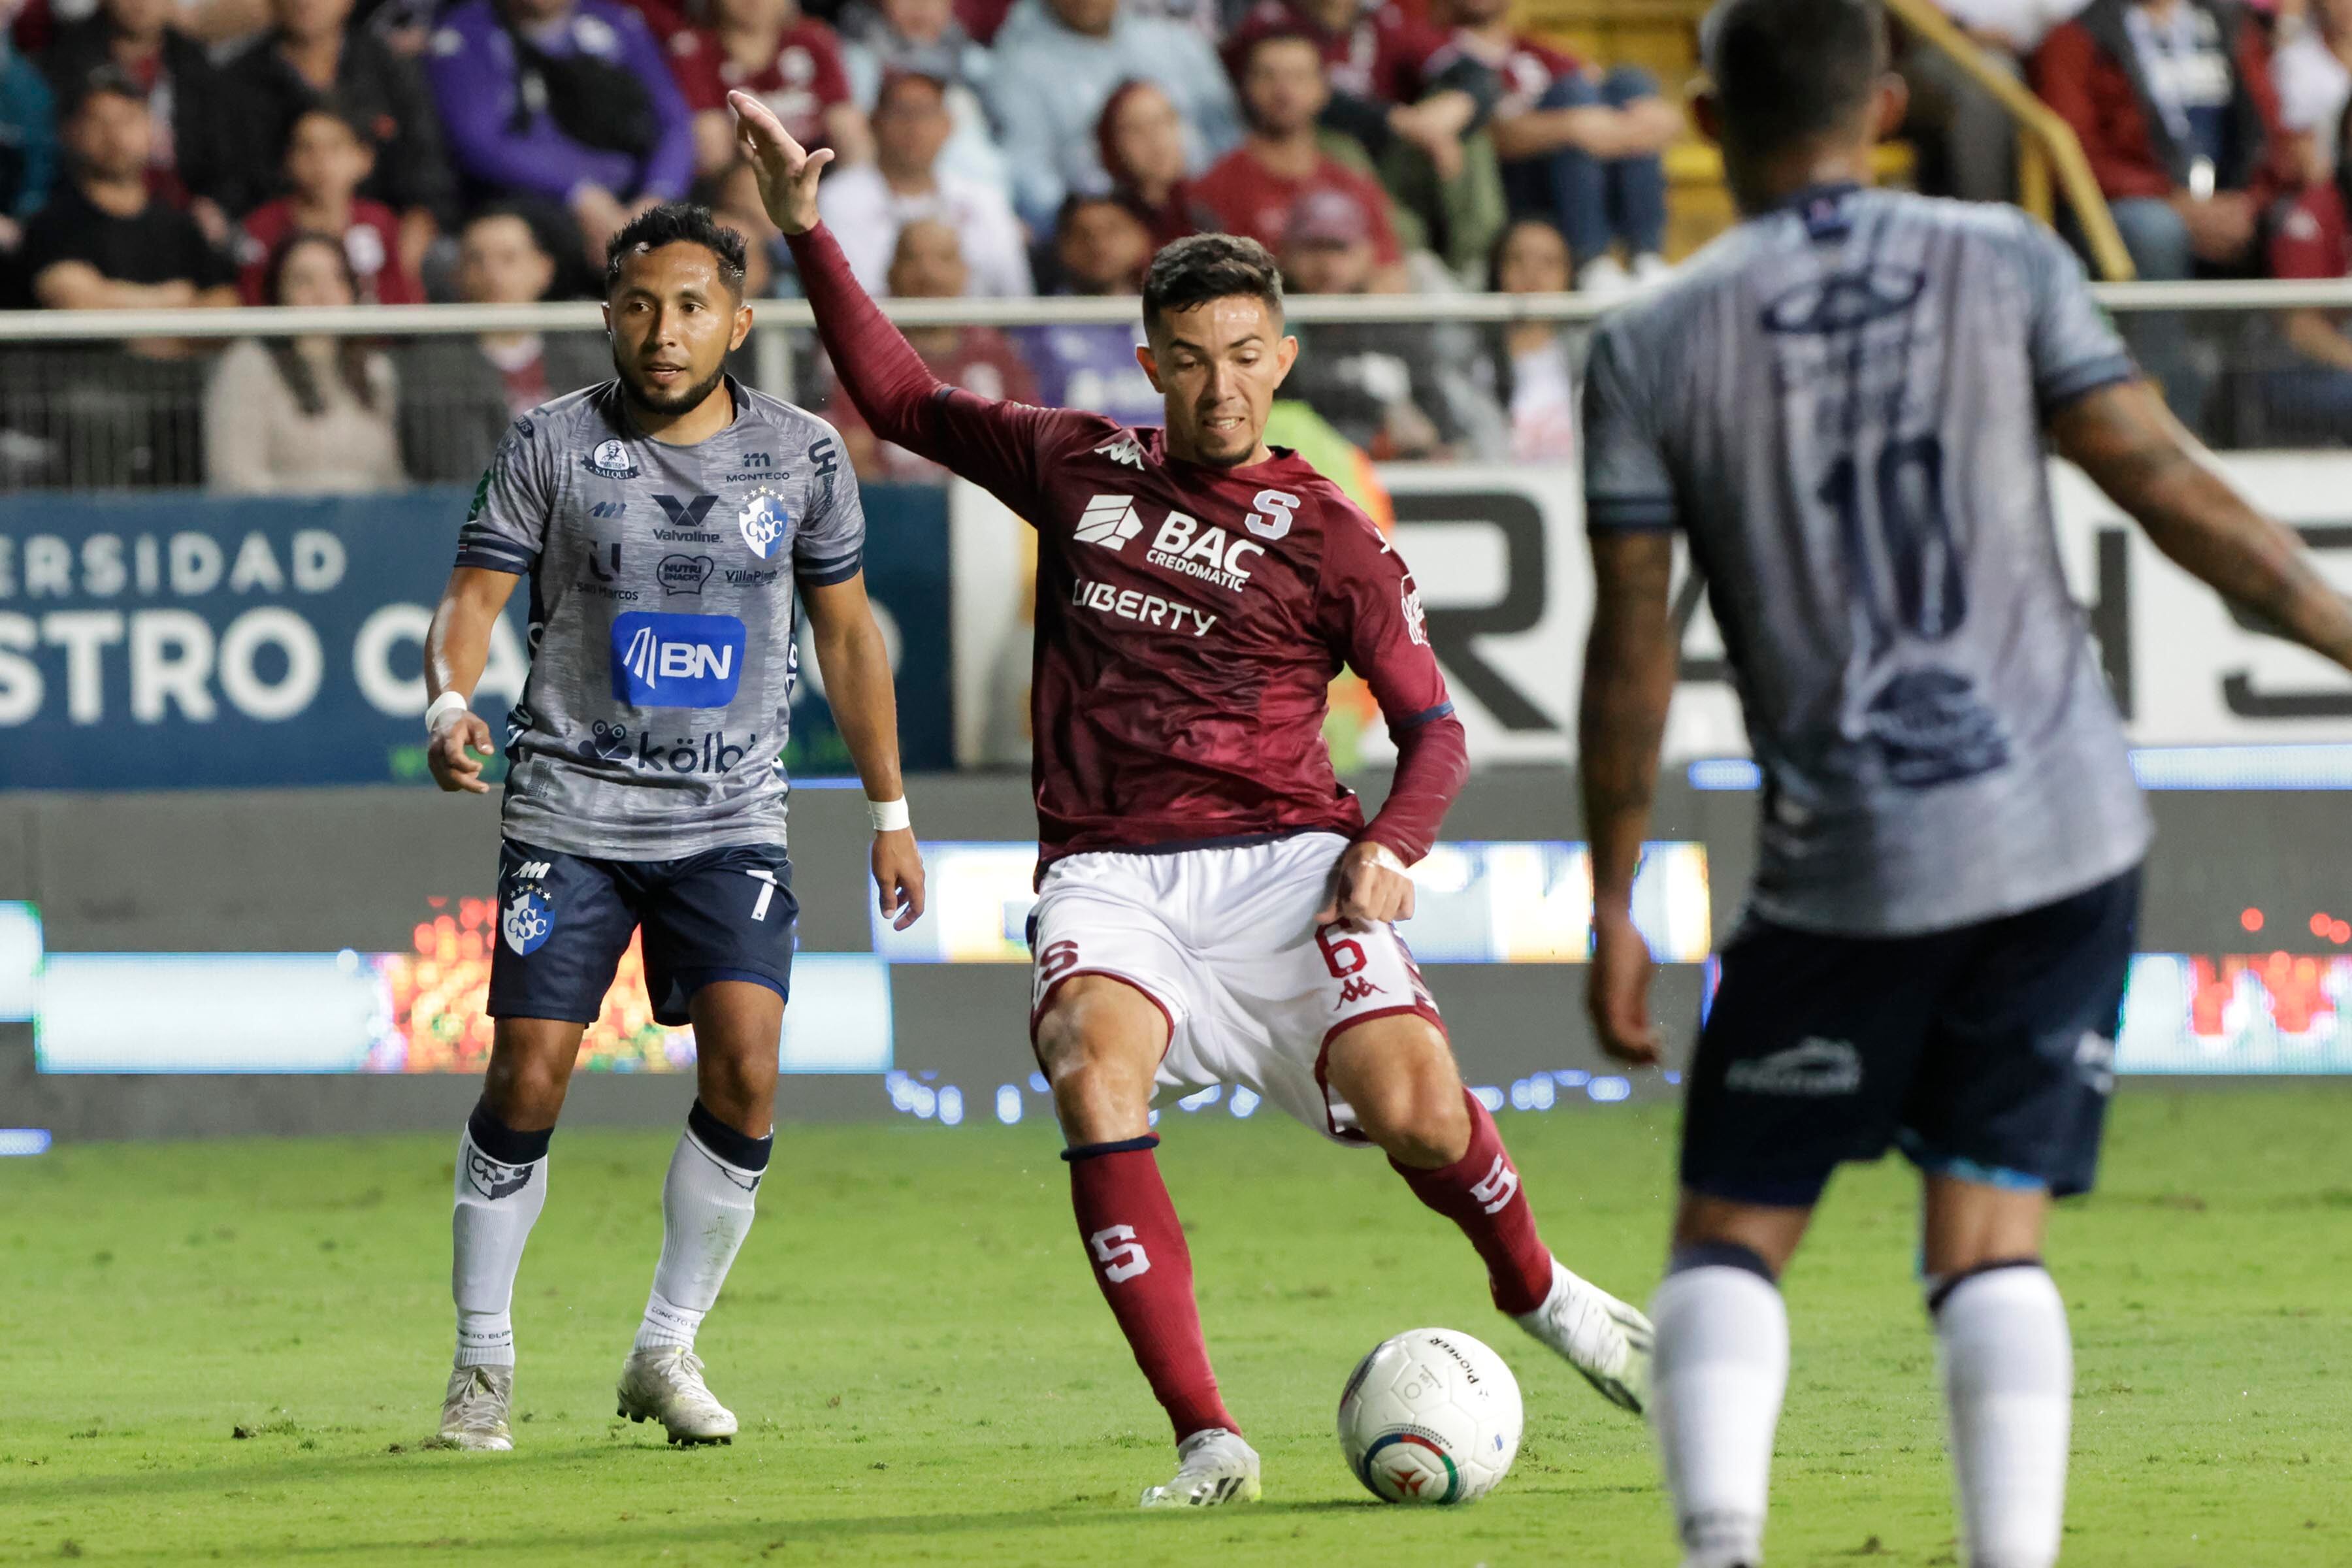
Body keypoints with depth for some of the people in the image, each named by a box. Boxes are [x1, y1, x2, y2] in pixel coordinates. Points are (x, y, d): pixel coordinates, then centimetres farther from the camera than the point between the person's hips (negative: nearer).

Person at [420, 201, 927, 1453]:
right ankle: (482, 1362, 10)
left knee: (744, 1068, -15)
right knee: (526, 1081, -6)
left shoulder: (800, 454, 3)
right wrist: (450, 704, -25)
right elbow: (472, 596, -4)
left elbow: (846, 633, 13)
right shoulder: (551, 446, -2)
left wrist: (889, 811, 14)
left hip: (730, 819, 1)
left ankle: (668, 1352, 0)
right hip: (570, 808, -1)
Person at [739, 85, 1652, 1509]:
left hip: (1281, 858, -1)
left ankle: (1539, 1293, 17)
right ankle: (1207, 1441, -32)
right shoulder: (1080, 467, 13)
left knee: (1418, 1112, -21)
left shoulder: (1326, 538, 5)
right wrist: (805, 227, 18)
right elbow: (901, 395, 25)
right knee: (1093, 1067, -31)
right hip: (1109, 872, 1)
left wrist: (1391, 847, -13)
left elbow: (1434, 727, 7)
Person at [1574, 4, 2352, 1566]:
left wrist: (1614, 910, 6)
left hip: (1846, 871, -1)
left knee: (1732, 1233, 10)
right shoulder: (2005, 264, 2)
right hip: (2068, 843, 1)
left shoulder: (1653, 342, 0)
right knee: (1992, 1238, 6)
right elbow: (2170, 487, -3)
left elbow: (1632, 646, 0)